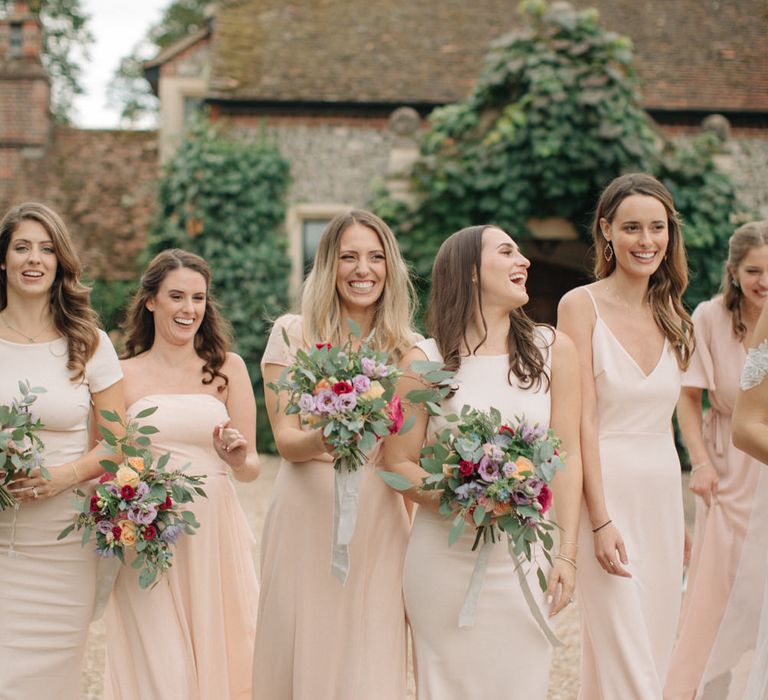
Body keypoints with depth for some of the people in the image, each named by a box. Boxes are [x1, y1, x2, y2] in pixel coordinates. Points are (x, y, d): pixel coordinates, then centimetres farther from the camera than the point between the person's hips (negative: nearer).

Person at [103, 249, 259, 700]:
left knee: (217, 659, 7)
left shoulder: (228, 368, 5)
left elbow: (250, 468, 4)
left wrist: (238, 457, -16)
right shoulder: (122, 375, 2)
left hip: (213, 536, 1)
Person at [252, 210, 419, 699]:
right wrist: (321, 441, -25)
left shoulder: (409, 348, 8)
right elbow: (285, 439, -3)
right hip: (307, 520, -1)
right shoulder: (293, 333, 2)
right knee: (305, 655, 3)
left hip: (378, 526, 1)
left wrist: (412, 549, 8)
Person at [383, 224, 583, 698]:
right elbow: (398, 463, 1)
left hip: (524, 556, 1)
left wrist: (568, 552, -3)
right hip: (445, 557, -1)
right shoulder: (425, 361, -1)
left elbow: (567, 453, 2)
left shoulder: (553, 349, 3)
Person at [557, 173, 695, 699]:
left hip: (663, 492, 6)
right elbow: (582, 421, -12)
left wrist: (679, 519, 15)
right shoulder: (582, 305, -7)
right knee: (624, 658, -8)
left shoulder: (671, 315, 11)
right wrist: (600, 519, -18)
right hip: (608, 489, -6)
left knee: (656, 649, 10)